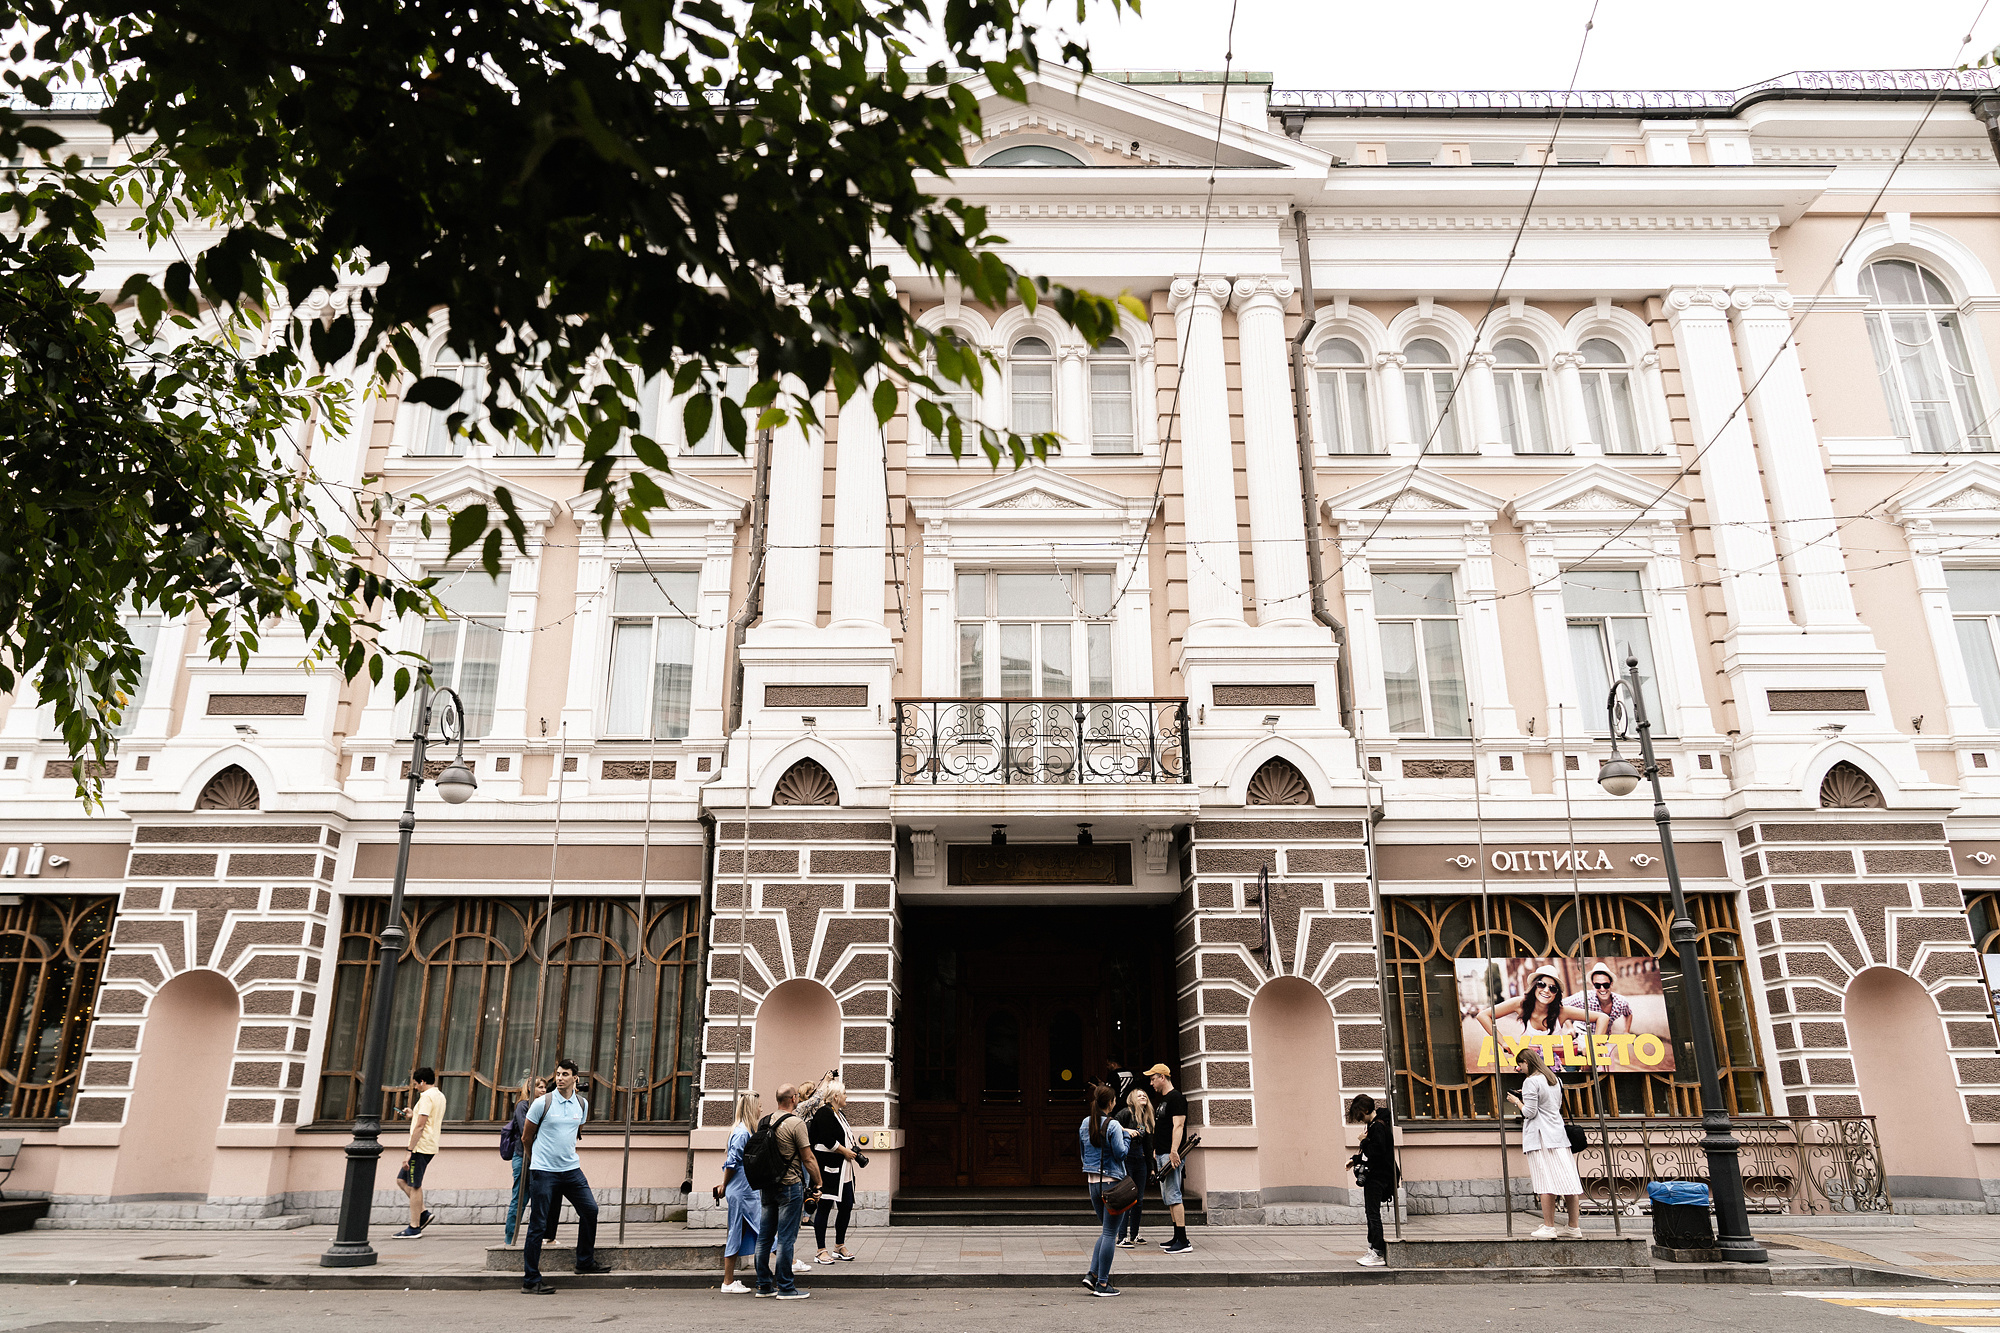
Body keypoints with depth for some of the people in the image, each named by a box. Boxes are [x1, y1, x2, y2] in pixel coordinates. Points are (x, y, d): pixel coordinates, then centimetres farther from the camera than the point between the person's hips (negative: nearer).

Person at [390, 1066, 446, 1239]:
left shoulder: (427, 1096, -14)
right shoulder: (440, 1096, 16)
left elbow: (420, 1126, -20)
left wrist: (409, 1151, -19)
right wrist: (414, 1115, 22)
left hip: (421, 1147, -10)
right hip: (429, 1147, 10)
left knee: (415, 1186, -3)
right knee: (402, 1180, 15)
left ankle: (414, 1228, 1)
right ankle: (423, 1213, 12)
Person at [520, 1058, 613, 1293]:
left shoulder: (582, 1103, 5)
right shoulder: (543, 1103, -9)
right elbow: (528, 1136, 3)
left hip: (571, 1170, 5)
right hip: (543, 1171, -5)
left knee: (590, 1210, 7)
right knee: (538, 1225, -2)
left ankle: (585, 1262, 25)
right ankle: (530, 1280, 6)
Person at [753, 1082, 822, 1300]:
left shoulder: (762, 1122, 6)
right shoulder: (796, 1123, -14)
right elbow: (808, 1159, -11)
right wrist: (818, 1184, -1)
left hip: (767, 1186, 7)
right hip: (790, 1185, -7)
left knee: (764, 1237, 11)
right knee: (786, 1238, -2)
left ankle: (764, 1285, 19)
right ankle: (785, 1288, 2)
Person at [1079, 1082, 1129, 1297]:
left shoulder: (1085, 1124, 8)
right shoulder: (1112, 1125, -14)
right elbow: (1121, 1153, -13)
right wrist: (1126, 1135, 1)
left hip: (1093, 1181, 7)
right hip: (1112, 1181, -7)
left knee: (1106, 1229, 19)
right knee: (1110, 1233, 1)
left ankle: (1093, 1274, 11)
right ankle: (1102, 1284, 3)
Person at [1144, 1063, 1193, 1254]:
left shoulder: (1176, 1097, -11)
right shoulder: (1161, 1100, 19)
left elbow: (1178, 1125, -20)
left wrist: (1174, 1151, -27)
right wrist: (1155, 1150, 22)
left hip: (1172, 1155, -10)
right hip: (1161, 1155, 10)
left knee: (1173, 1196, -12)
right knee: (1168, 1198, 12)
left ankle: (1184, 1242, -11)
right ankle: (1177, 1237, 18)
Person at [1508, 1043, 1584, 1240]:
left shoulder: (1531, 1082, -12)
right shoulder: (1555, 1080, 14)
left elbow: (1530, 1112, -14)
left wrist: (1517, 1101, 3)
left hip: (1540, 1136, -8)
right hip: (1558, 1133, 8)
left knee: (1546, 1182, -7)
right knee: (1566, 1179, 6)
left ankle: (1548, 1227, -6)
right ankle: (1574, 1227, 9)